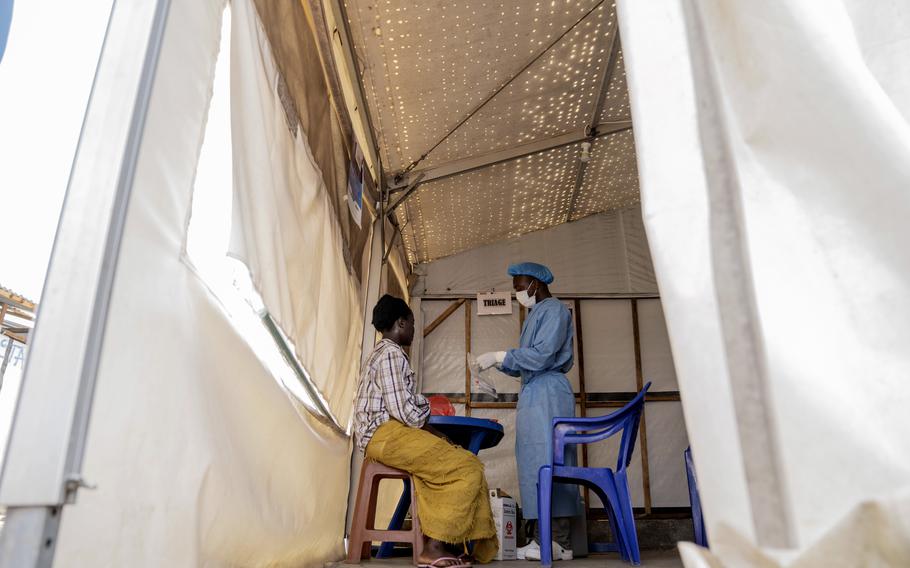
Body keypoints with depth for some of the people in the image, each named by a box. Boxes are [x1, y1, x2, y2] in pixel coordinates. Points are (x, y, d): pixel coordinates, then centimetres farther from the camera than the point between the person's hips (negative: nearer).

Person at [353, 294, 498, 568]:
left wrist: (433, 433, 10)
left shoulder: (384, 353, 22)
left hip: (384, 434, 10)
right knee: (468, 468, -14)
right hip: (386, 433, -10)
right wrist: (434, 433, -5)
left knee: (464, 461, 2)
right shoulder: (391, 353, -10)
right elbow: (402, 408, -18)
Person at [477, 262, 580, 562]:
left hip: (547, 391, -9)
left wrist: (500, 356, -13)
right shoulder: (536, 314, 23)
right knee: (537, 462, 6)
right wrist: (498, 363, 12)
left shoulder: (554, 310, -4)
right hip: (533, 392, 9)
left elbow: (541, 356, -16)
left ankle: (555, 541, -7)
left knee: (546, 460, -10)